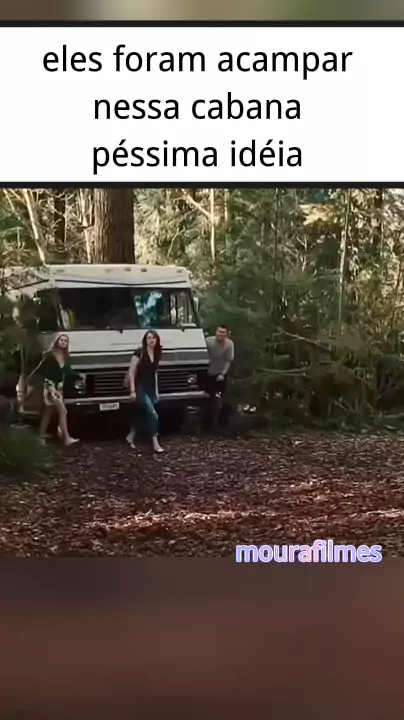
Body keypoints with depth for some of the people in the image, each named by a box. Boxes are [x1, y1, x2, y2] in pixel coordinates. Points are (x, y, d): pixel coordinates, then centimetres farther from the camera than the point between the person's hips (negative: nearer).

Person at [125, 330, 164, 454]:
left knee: (144, 415, 13)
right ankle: (155, 444, -9)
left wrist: (156, 391, 18)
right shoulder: (139, 353, -13)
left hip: (151, 389, 7)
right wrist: (132, 390, -17)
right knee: (153, 415, -15)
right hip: (140, 388, -7)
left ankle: (130, 437, 31)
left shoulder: (156, 354, 7)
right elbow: (131, 372, -12)